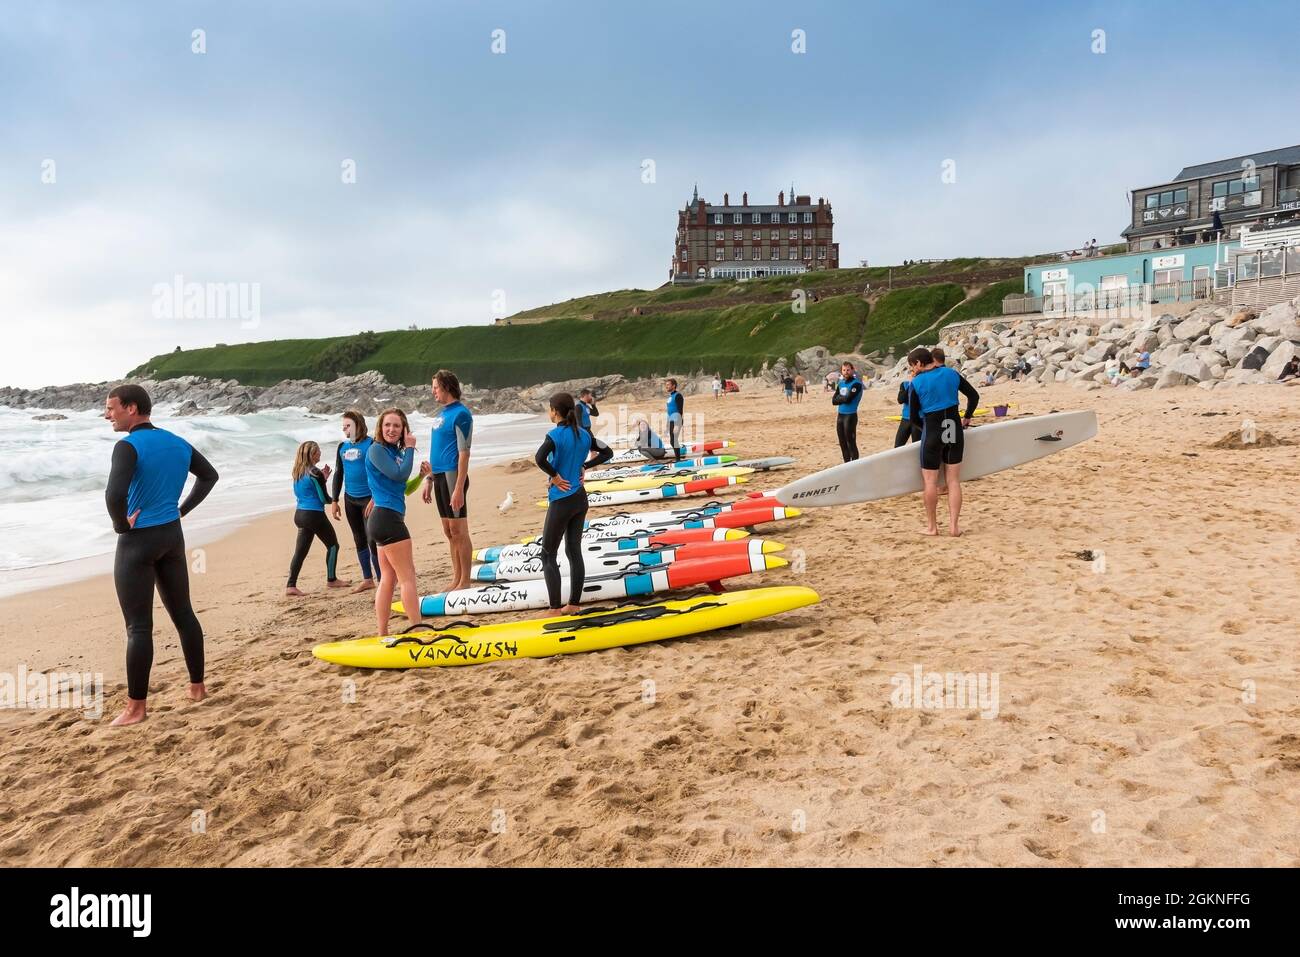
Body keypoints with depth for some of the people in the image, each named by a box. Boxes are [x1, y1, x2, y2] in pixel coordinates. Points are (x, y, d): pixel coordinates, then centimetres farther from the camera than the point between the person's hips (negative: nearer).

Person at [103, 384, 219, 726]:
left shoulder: (128, 446, -17)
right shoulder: (177, 443, 7)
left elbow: (115, 495, -31)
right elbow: (209, 475, 20)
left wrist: (121, 524, -12)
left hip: (138, 541, -7)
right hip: (172, 535, 7)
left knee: (138, 626, -1)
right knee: (183, 613, 15)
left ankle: (136, 708, 5)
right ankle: (197, 687, 23)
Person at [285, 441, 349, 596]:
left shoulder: (298, 473, 9)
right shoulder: (315, 473, -13)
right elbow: (324, 498, -11)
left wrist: (323, 478, 15)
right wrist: (334, 501, 11)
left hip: (300, 515, 7)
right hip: (315, 515, -7)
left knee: (300, 551, 7)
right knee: (333, 545, 10)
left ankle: (290, 585, 0)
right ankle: (331, 580, 15)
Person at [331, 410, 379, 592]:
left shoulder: (371, 444, -9)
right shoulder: (342, 447, 10)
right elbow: (338, 474, 16)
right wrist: (335, 500, 12)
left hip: (369, 498, -7)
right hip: (350, 499, 7)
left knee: (372, 540, -8)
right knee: (359, 540, 12)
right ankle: (367, 579, 22)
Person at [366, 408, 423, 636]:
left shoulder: (394, 452, 16)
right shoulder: (376, 449, -8)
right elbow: (400, 475, -20)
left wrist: (423, 475, 7)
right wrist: (410, 448, -8)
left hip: (387, 519, 10)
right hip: (387, 517, -10)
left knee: (388, 579, 11)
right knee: (407, 577, -8)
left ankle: (383, 634, 15)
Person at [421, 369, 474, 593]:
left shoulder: (460, 413, -12)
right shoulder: (441, 414, 16)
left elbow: (464, 453, -17)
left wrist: (459, 488, -22)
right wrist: (429, 479, 17)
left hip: (452, 476, -9)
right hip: (439, 476, 9)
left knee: (459, 531, -3)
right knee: (449, 532, 12)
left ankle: (465, 582, 4)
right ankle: (456, 580, 20)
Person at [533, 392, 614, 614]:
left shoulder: (555, 434, -14)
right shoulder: (584, 435, 6)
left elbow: (539, 458, -31)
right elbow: (607, 452, 15)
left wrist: (555, 476, -16)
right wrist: (584, 467, 9)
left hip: (561, 501, -7)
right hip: (580, 499, 7)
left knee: (548, 554, 2)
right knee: (574, 551, 12)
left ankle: (555, 609, 1)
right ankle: (574, 605, 17)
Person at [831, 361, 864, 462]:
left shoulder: (856, 383, -10)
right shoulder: (840, 383, 12)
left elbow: (848, 399, -19)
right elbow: (834, 400, 6)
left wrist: (839, 398, -2)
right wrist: (843, 398, -9)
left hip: (850, 415, -8)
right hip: (840, 415, 8)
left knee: (851, 442, -6)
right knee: (842, 443, 12)